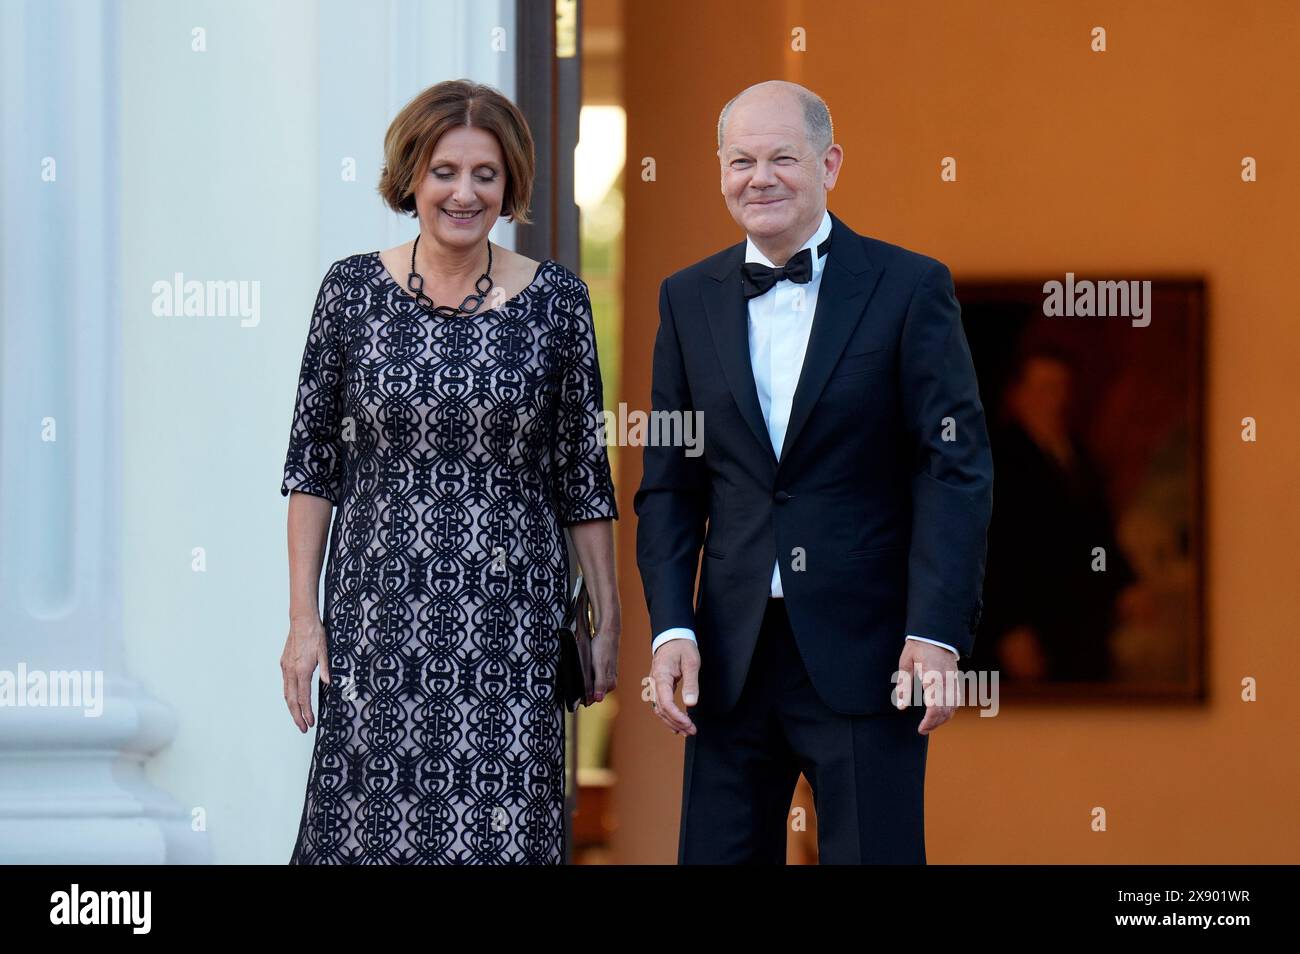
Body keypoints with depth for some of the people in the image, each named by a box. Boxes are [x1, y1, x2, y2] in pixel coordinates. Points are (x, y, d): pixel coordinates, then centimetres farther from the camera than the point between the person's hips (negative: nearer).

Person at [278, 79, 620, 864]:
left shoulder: (556, 300, 2)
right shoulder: (353, 291, 2)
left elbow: (585, 476, 6)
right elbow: (312, 467, 5)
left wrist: (609, 619, 5)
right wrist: (304, 617, 0)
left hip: (509, 626, 0)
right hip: (377, 623, 1)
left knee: (501, 830, -4)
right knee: (369, 827, -1)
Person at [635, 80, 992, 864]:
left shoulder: (911, 288, -2)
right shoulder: (691, 299, 9)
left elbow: (957, 468, -6)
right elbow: (670, 484, 10)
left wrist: (937, 633, -14)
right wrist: (672, 628, -2)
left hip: (864, 652, -3)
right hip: (732, 654, 3)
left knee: (874, 853, -1)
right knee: (718, 854, 5)